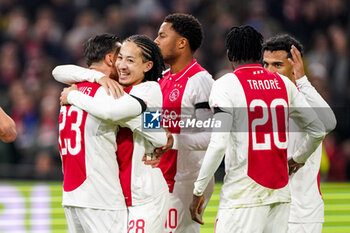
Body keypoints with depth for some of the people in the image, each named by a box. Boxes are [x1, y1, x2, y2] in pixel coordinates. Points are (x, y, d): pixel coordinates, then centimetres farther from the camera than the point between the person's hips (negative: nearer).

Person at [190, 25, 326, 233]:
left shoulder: (226, 85, -5)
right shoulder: (284, 84, 11)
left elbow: (219, 143, -14)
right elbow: (318, 131, 15)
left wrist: (198, 191, -8)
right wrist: (298, 159, 34)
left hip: (243, 195, -5)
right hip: (280, 193, 5)